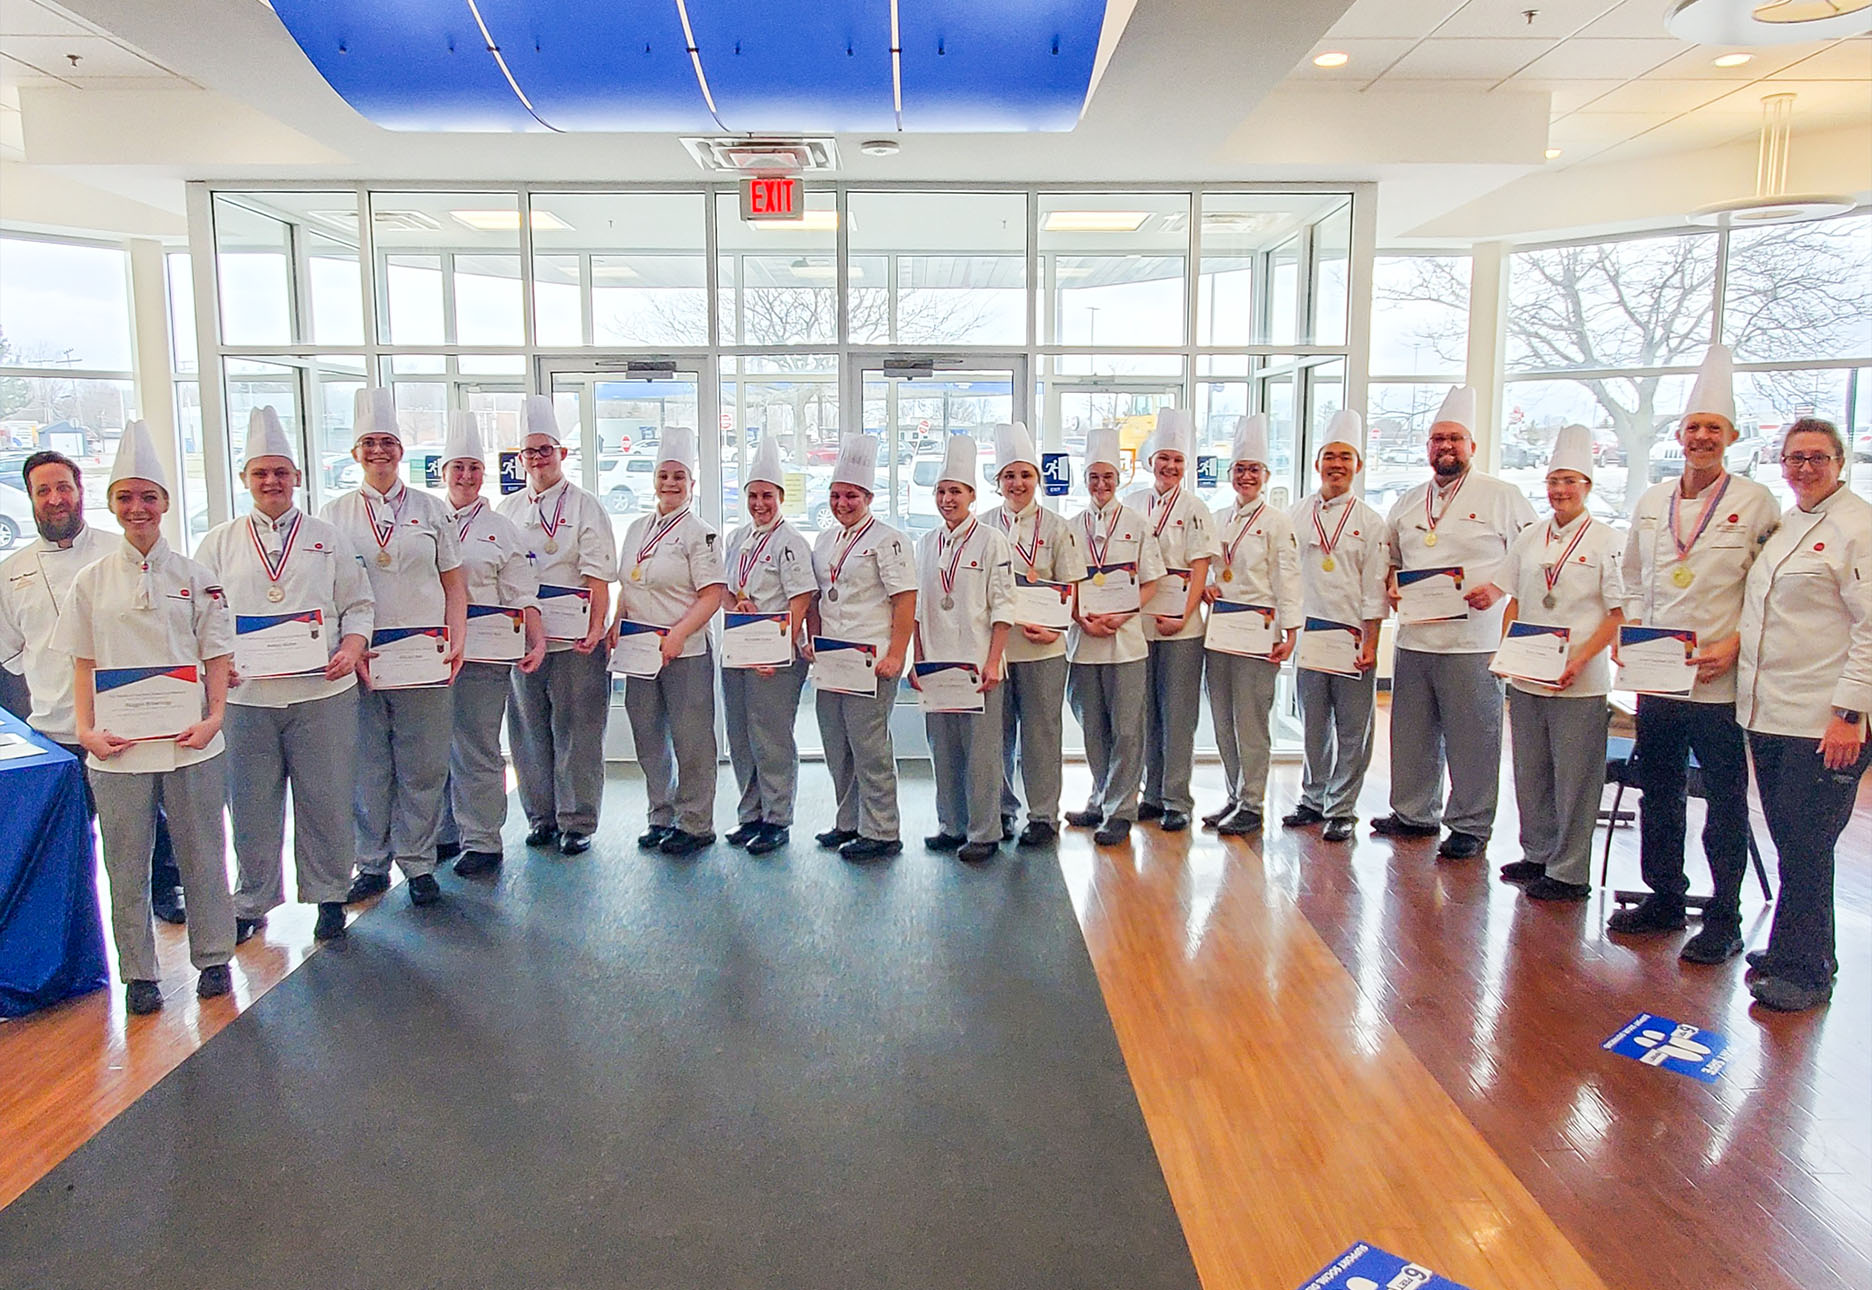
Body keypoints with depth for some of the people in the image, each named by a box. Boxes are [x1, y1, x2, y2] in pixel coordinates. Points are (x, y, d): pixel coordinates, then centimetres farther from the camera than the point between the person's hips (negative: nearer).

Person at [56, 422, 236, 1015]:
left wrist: (214, 717, -8)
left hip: (188, 742, 0)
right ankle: (138, 973, 21)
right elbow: (84, 663, 8)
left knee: (201, 856, 7)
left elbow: (216, 655, 5)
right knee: (127, 866, 7)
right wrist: (87, 729, -4)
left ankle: (212, 959, 23)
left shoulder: (193, 577, 5)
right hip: (118, 744, 1)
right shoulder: (92, 581, 6)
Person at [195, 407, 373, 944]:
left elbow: (358, 603, 10)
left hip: (322, 693, -1)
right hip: (245, 695, 1)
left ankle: (328, 893, 21)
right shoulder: (219, 544, 11)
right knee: (251, 804, 7)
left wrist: (351, 646, -8)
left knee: (326, 800, 5)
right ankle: (252, 901, 23)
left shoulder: (328, 540, 10)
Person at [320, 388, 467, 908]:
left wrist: (456, 642, -2)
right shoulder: (334, 514, 9)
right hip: (358, 658, 0)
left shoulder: (431, 509, 9)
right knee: (366, 764, 5)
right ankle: (372, 864, 18)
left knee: (423, 765, 3)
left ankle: (418, 862, 15)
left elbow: (454, 584, 9)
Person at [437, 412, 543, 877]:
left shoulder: (501, 529, 7)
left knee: (477, 747, -2)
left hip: (483, 652, -3)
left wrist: (537, 642, -9)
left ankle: (482, 840, 7)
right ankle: (445, 833, 21)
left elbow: (522, 596, 3)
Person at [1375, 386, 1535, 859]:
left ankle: (1471, 825, 11)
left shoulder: (1501, 496, -1)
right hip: (1413, 638, 5)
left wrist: (1497, 589, -14)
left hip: (1473, 640, -5)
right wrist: (1390, 586, 4)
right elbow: (1390, 558, 24)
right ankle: (1414, 813, 26)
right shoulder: (1409, 502, 15)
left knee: (1472, 738, -1)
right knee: (1412, 733, 12)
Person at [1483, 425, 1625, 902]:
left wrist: (1579, 660, -16)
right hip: (1526, 678, 5)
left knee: (1574, 778, 0)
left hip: (1579, 682, -5)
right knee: (1531, 772, 13)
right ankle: (1538, 855, 28)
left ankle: (1569, 872, 10)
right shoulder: (1530, 538, 11)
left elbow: (1619, 613, -6)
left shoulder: (1605, 541, -4)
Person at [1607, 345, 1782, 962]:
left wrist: (1734, 644, -16)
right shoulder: (1652, 502, 10)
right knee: (1657, 796, 14)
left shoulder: (1757, 504, -4)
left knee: (1725, 805, 5)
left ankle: (1724, 920, 17)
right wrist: (1632, 630, 3)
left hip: (1720, 682, -4)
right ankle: (1664, 898, 30)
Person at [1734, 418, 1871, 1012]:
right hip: (1768, 713, 7)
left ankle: (1803, 971, 8)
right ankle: (1802, 953, 26)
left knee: (1806, 848, -2)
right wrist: (1732, 647, 14)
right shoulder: (1782, 525, 16)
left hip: (1824, 720, -7)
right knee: (1790, 844, 14)